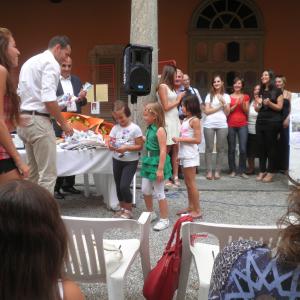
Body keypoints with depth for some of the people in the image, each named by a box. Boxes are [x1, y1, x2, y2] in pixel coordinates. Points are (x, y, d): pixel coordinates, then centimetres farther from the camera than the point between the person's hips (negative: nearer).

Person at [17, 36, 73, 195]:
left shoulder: (30, 61, 20)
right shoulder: (51, 63, -10)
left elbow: (19, 94, 20)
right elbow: (48, 98, -21)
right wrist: (63, 123, -11)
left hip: (23, 120, 10)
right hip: (38, 121, -10)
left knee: (33, 173, 16)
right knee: (48, 174, -6)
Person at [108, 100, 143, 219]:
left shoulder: (135, 128, -11)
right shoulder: (115, 128, 3)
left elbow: (140, 146, -11)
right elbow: (110, 142, 5)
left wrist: (126, 148, -23)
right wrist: (111, 146, -18)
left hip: (130, 161, -5)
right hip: (117, 160, 6)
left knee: (124, 186, -11)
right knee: (118, 186, 13)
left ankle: (129, 210, 9)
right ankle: (122, 208, 31)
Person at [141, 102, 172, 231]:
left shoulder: (160, 130, -19)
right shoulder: (150, 128, 8)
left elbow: (163, 151, -22)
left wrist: (160, 169, -23)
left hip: (157, 163, -9)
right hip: (149, 162, 9)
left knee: (159, 193, 0)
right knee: (145, 190, 15)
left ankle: (164, 220, 15)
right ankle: (151, 213, 34)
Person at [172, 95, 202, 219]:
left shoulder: (194, 120, -14)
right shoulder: (185, 120, 12)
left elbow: (198, 140, -20)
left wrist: (180, 139, -19)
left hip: (190, 156, -9)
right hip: (184, 155, 9)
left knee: (191, 183, -3)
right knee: (187, 183, 15)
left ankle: (197, 211, 5)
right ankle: (190, 207, 25)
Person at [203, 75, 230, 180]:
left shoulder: (226, 96, 14)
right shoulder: (209, 95, 11)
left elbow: (227, 113, 6)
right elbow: (207, 111, 1)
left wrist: (224, 103, -7)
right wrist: (219, 106, -2)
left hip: (222, 125, 1)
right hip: (209, 124, -1)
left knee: (221, 148, -1)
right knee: (209, 148, -3)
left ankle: (217, 171, 4)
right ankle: (209, 171, 0)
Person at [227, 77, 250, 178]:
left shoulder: (246, 97, 11)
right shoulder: (229, 97, 8)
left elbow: (246, 112, 7)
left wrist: (242, 103, -9)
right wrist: (236, 103, -11)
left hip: (243, 125, 1)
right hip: (231, 125, 0)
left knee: (243, 149, -6)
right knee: (231, 148, -1)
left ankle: (242, 171, 4)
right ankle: (232, 170, 9)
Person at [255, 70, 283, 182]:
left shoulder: (277, 91, -1)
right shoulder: (261, 92, 15)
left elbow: (279, 107, -6)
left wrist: (269, 103, -21)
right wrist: (259, 104, -5)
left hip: (273, 122, -5)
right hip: (260, 121, 5)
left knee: (271, 147, -2)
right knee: (261, 146, 5)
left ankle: (270, 172, 4)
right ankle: (262, 171, 13)